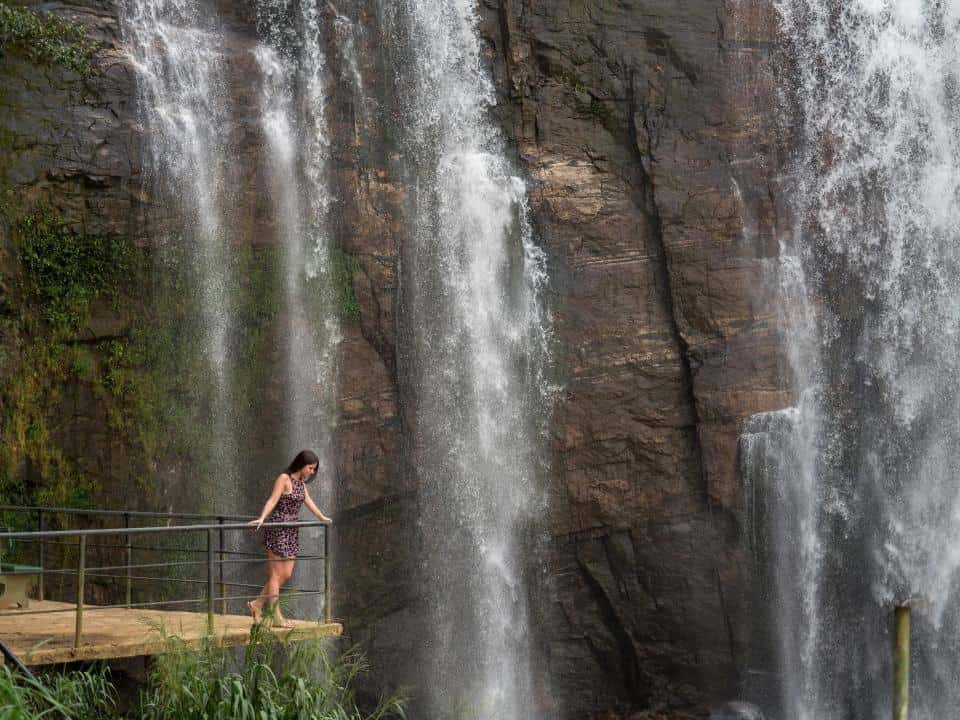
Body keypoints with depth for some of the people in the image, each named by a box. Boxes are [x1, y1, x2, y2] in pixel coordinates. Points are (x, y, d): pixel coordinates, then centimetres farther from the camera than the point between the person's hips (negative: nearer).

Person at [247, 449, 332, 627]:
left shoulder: (301, 481, 14)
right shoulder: (284, 479, -11)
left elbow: (308, 501, 27)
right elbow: (272, 500, -21)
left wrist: (322, 517, 39)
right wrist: (261, 519, -35)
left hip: (292, 531, 9)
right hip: (278, 529, -9)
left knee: (286, 574, 7)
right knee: (276, 574, -4)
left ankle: (257, 604, 18)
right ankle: (276, 616, -3)